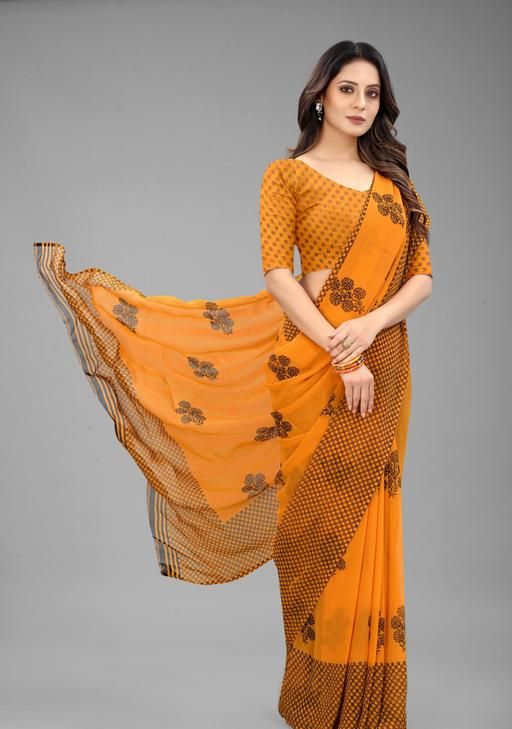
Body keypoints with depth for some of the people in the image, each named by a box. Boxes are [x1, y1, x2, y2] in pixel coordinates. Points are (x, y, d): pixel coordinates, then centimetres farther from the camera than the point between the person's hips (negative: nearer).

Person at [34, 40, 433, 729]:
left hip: (383, 365, 4)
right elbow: (276, 272, -8)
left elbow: (423, 275, 7)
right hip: (312, 360, -3)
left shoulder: (394, 180, 14)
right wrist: (340, 355, -18)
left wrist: (371, 323, -13)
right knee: (319, 519, 2)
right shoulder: (287, 174, 3)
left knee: (367, 525, 7)